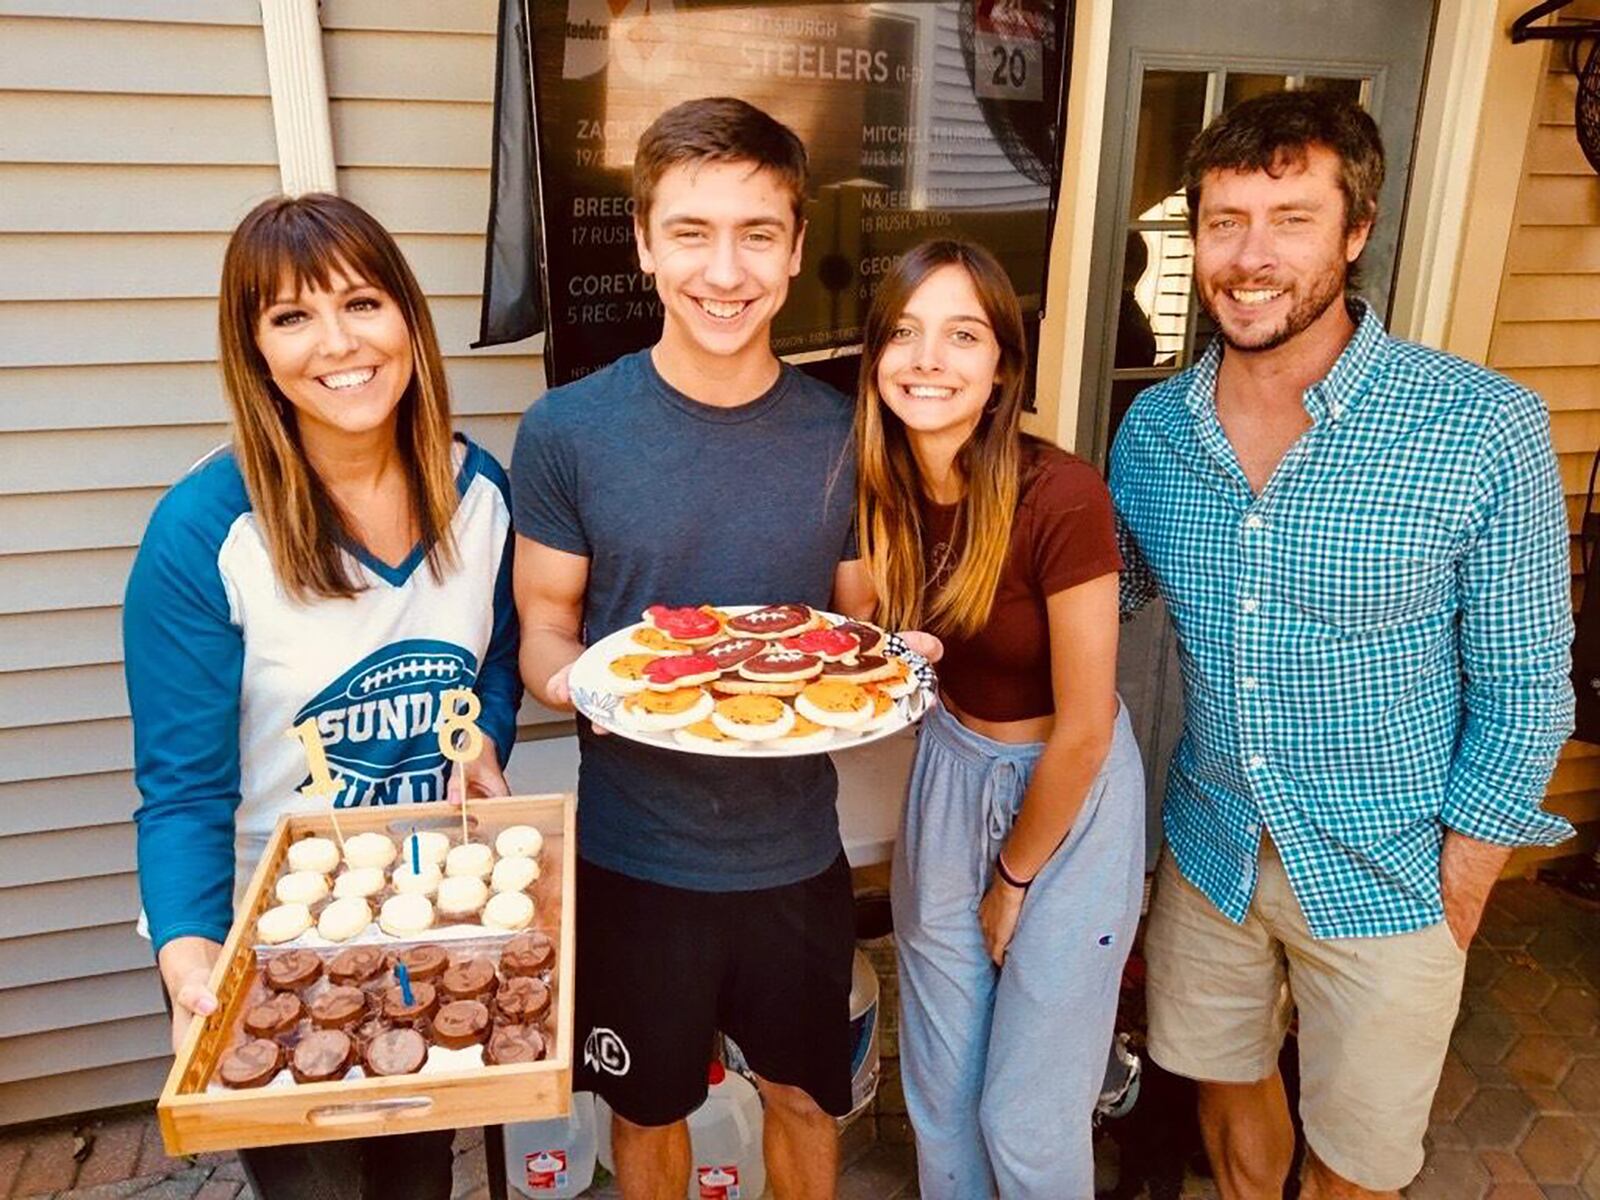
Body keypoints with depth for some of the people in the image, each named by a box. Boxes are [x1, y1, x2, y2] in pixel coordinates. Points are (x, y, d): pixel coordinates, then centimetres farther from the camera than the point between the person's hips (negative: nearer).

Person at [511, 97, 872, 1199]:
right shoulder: (568, 430, -12)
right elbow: (544, 632, -4)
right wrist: (576, 682, -26)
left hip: (796, 850, 2)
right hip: (633, 851, -1)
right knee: (649, 1110, 23)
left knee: (805, 1099, 23)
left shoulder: (842, 436, -6)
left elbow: (861, 630, 5)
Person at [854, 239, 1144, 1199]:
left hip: (1069, 797, -5)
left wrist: (1014, 877, -6)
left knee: (1028, 1119, 10)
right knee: (939, 1086, 19)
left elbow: (1084, 730, -19)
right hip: (950, 771, 5)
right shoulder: (881, 491, -9)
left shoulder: (1059, 497, -27)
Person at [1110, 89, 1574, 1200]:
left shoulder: (1486, 429, -18)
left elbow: (1524, 683, -11)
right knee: (1226, 1084, 24)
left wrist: (1457, 890, -8)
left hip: (1386, 879, -3)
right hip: (1210, 847, 3)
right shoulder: (1153, 428, -6)